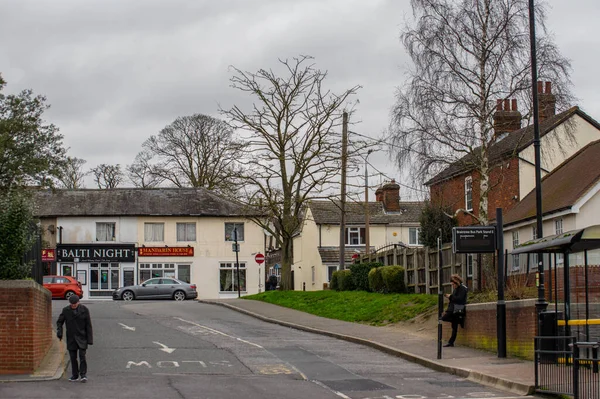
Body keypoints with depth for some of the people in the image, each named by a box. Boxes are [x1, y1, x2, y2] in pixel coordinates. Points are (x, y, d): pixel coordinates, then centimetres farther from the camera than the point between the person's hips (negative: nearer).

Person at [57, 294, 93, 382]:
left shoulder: (84, 310, -4)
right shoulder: (66, 310, 1)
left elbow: (88, 325, -2)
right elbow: (59, 322, 9)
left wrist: (89, 339, -6)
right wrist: (59, 331, -11)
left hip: (82, 337, -2)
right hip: (71, 338, 2)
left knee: (82, 355, -12)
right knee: (73, 357, 3)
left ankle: (83, 375, -8)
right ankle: (75, 376, 12)